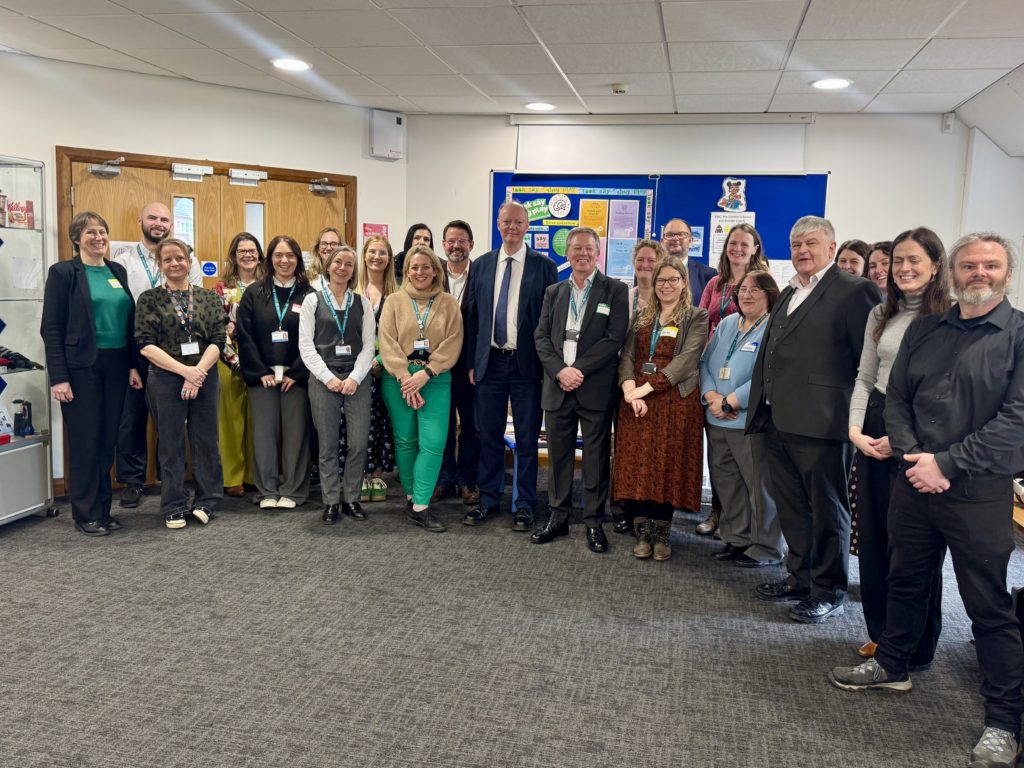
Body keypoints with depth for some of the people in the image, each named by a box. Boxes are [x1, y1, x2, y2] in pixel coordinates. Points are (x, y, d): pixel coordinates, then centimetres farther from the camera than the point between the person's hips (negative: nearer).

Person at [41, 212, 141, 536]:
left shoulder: (118, 271, 11)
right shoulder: (63, 272, -5)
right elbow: (51, 328, -8)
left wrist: (134, 364, 5)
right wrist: (58, 377, -14)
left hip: (116, 366, 5)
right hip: (81, 367, -5)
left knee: (108, 440, 10)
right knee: (84, 441, 2)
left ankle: (103, 508, 21)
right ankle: (86, 514, 14)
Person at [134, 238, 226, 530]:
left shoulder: (209, 298, 7)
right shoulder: (148, 299, 2)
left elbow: (218, 340, 0)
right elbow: (146, 345, -6)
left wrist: (198, 371, -14)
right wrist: (185, 370, -15)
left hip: (205, 378, 1)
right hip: (165, 380, -1)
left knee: (206, 440, 6)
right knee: (170, 444, 5)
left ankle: (206, 502, 19)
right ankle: (174, 507, 16)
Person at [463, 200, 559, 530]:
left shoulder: (544, 266, -2)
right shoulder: (481, 265, 8)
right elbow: (472, 316, 9)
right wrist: (472, 361, 5)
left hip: (527, 363, -3)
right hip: (490, 362, 3)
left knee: (527, 438, 5)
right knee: (489, 436, 10)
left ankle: (524, 504, 16)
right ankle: (488, 499, 23)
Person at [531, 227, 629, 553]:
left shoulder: (616, 291, 1)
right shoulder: (553, 292, 13)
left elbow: (614, 339, -8)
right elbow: (541, 337, 6)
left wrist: (578, 369, -14)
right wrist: (559, 371, -11)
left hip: (595, 389, -3)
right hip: (557, 388, 4)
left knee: (596, 458, 4)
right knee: (558, 456, 10)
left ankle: (594, 523, 15)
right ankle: (558, 518, 22)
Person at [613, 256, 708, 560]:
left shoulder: (696, 317, 2)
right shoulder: (642, 317, 16)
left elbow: (686, 359, -11)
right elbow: (627, 356, 5)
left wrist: (648, 387, -19)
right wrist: (630, 389, -15)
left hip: (675, 401, -3)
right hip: (637, 399, 3)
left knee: (668, 464, -1)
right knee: (636, 463, -1)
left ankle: (662, 532, 12)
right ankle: (642, 531, 9)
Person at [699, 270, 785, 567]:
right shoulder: (726, 324, 14)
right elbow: (706, 362, 11)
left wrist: (730, 402, -17)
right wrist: (711, 396, -7)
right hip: (717, 420, 7)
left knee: (759, 485, 0)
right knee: (725, 481, 14)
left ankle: (766, 547, 14)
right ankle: (736, 538, 29)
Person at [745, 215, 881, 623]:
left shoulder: (853, 291, -8)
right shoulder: (789, 292, 18)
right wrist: (762, 406, 15)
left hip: (820, 421, -8)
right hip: (779, 420, 8)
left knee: (826, 508, 5)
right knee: (791, 506, 17)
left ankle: (829, 590, 18)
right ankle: (801, 577, 31)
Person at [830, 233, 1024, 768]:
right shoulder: (923, 330, 9)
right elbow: (896, 399, 8)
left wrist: (946, 463, -16)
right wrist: (914, 456, -8)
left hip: (979, 491, -4)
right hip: (914, 482, 5)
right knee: (905, 580, 19)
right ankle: (892, 665, 39)